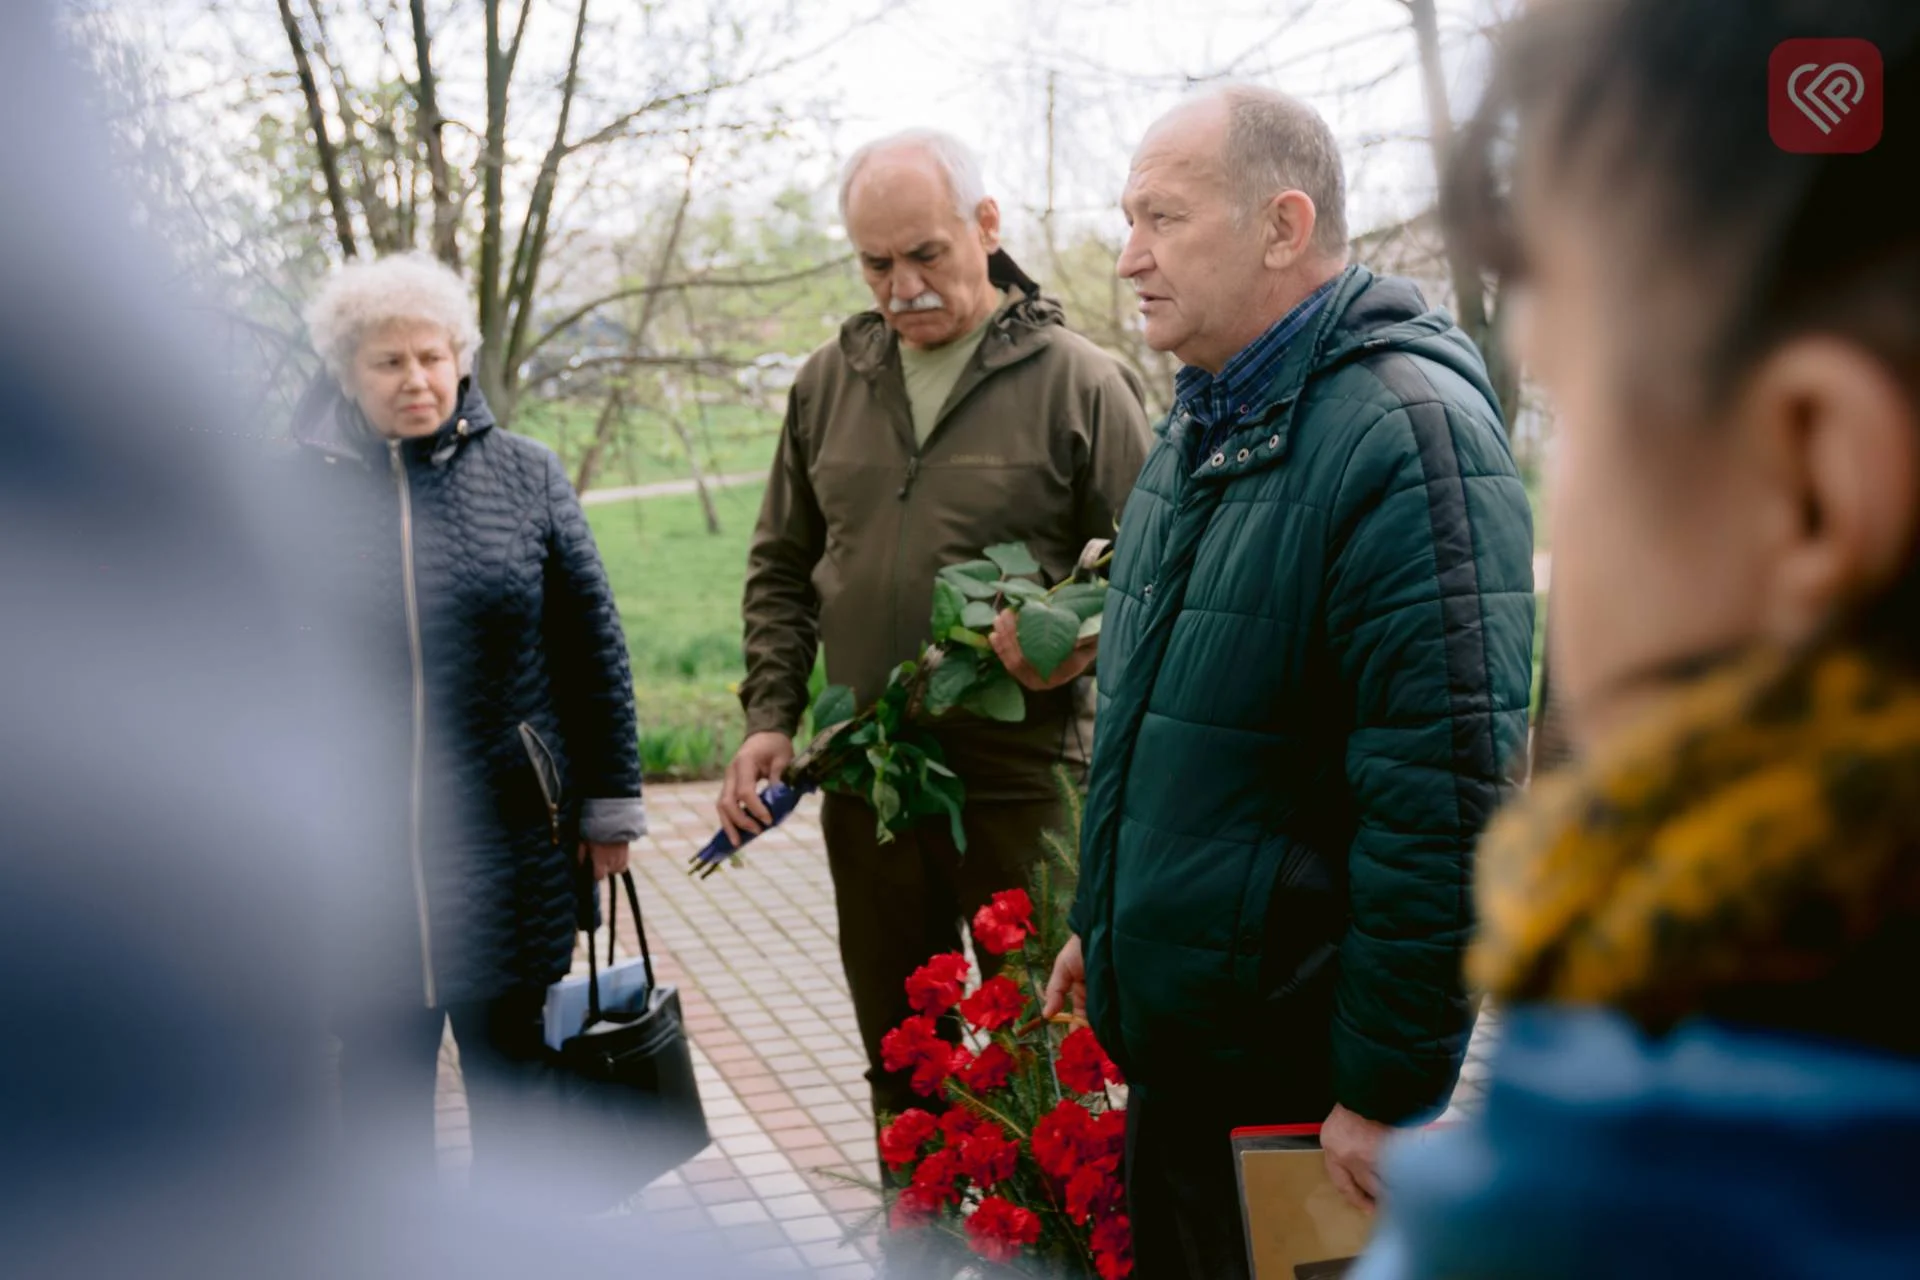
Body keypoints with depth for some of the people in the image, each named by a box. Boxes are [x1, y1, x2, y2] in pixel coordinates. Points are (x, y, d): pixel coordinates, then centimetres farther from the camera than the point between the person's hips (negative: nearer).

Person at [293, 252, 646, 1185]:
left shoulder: (524, 475, 2)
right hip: (354, 858, 0)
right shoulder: (297, 488, 1)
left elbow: (593, 647, 4)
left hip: (510, 846, 0)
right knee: (381, 1081, 12)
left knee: (513, 1067, 12)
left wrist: (609, 802, 3)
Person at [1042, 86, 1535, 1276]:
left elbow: (1443, 801, -25)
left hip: (1306, 1069, -8)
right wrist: (1102, 921, 19)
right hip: (1172, 1034, 8)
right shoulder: (1206, 420, 9)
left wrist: (1388, 1086, -21)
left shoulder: (1406, 435, -21)